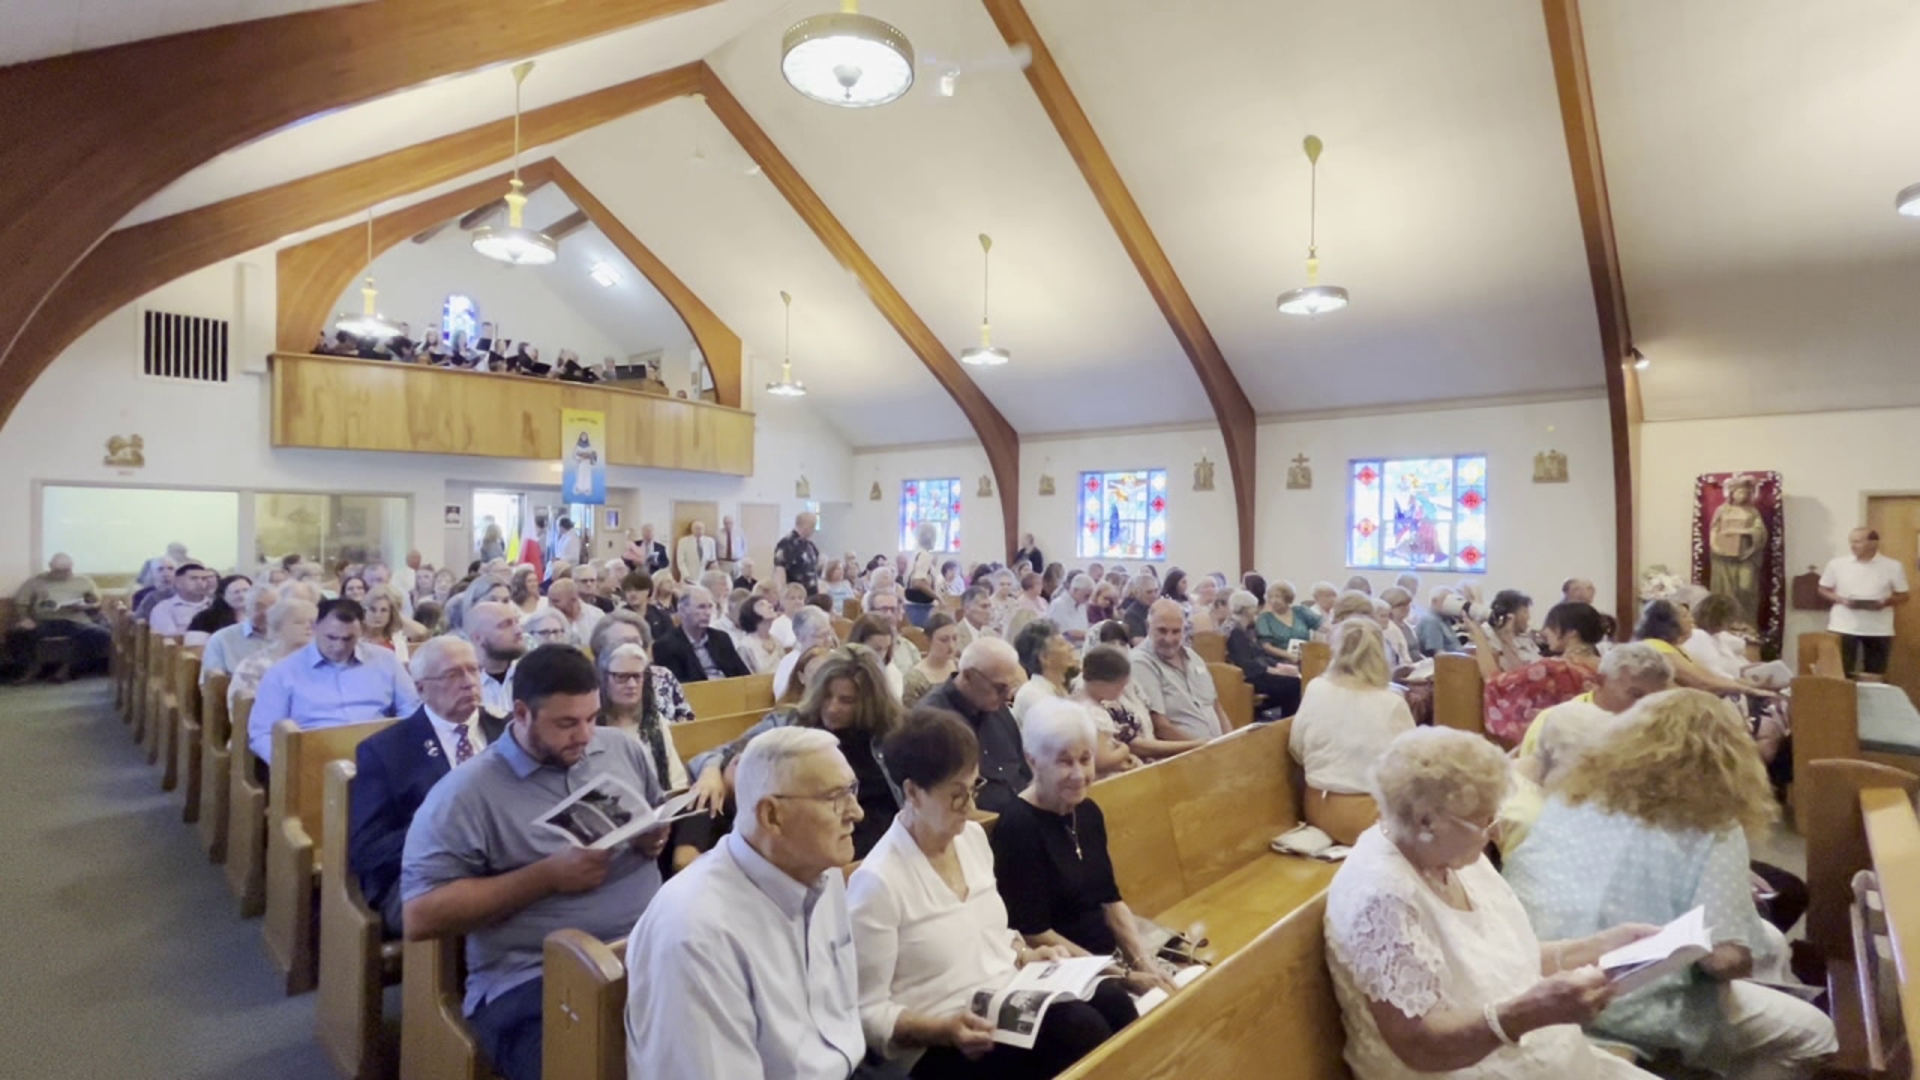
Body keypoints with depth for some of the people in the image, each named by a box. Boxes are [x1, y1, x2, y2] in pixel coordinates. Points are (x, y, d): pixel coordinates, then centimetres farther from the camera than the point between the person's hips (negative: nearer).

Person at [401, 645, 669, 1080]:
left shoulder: (623, 748, 9)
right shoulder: (465, 793, -6)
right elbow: (420, 916, -9)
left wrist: (656, 836, -2)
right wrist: (547, 875, -15)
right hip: (533, 978, -4)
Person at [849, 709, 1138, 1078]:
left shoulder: (973, 836, 5)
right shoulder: (877, 882, -19)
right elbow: (868, 1012, -14)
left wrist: (1024, 956, 1)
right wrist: (943, 1029, -27)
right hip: (944, 1045, -7)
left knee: (1112, 1000, -18)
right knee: (1081, 1031, -26)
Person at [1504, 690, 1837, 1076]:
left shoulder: (1577, 790, 7)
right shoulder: (1711, 826, -8)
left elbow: (1518, 872, 11)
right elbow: (1725, 959, -14)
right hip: (1628, 1003, -6)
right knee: (1812, 1034, 20)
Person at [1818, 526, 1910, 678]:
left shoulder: (1893, 567, 1)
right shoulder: (1837, 564, 1)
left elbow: (1903, 596, 6)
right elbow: (1824, 590, 8)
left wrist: (1886, 602, -15)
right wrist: (1840, 599, -11)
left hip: (1879, 630, 1)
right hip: (1843, 627, -1)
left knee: (1875, 675, 7)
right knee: (1841, 672, 0)